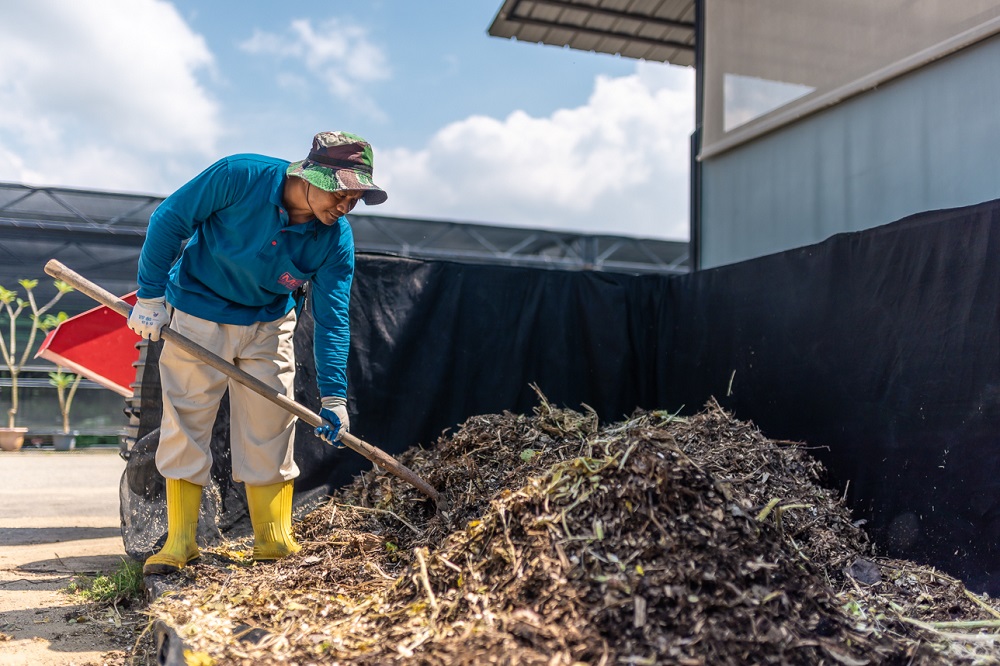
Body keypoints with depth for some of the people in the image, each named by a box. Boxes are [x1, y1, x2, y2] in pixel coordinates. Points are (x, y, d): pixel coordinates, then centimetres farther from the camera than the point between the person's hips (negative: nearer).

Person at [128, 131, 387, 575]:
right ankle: (180, 543, 12)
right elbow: (168, 221, -14)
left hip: (269, 328, 2)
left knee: (271, 428, 2)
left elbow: (331, 319, -15)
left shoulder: (336, 240, -17)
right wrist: (151, 294, -11)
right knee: (185, 425, 0)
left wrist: (333, 395, -21)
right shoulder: (239, 176, -26)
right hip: (197, 319, -2)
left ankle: (275, 540, 14)